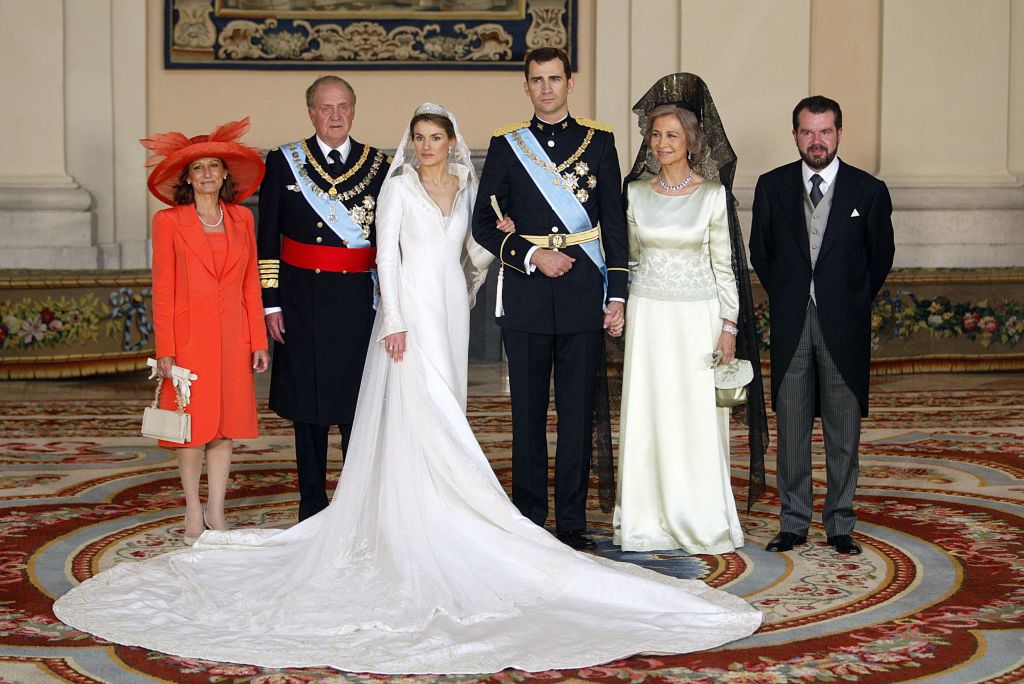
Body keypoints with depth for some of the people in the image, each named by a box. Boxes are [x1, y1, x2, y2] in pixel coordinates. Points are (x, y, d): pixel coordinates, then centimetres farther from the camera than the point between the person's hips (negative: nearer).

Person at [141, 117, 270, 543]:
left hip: (232, 336, 3)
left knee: (226, 423, 7)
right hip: (188, 335, -3)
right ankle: (193, 513, 17)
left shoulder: (241, 218, 8)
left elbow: (251, 284, 9)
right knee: (192, 426, 3)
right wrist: (165, 350, -9)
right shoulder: (168, 221, -2)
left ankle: (216, 511, 18)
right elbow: (162, 289, -4)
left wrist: (258, 341, 5)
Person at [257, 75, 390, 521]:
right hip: (302, 300, 0)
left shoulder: (379, 166, 6)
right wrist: (271, 303, -2)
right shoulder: (283, 162, 4)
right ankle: (312, 508, 17)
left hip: (360, 300, 0)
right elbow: (267, 239, 4)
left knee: (359, 405, 2)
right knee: (307, 406, 7)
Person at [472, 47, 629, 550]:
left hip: (583, 295, 0)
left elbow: (615, 222, 7)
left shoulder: (599, 141, 7)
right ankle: (528, 518, 14)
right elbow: (483, 222, 5)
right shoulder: (506, 144, 7)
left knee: (578, 412, 3)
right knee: (528, 412, 5)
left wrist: (617, 295, 2)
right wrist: (533, 255, -10)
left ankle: (572, 522, 11)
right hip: (526, 296, 0)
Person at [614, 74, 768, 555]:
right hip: (648, 314, 2)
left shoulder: (714, 194, -3)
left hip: (698, 316, -2)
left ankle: (701, 521, 11)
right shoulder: (635, 192, 5)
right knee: (648, 415, 4)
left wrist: (729, 326, -6)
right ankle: (648, 518, 12)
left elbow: (725, 265, -2)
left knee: (698, 418, 0)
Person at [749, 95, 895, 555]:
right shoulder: (772, 186, 5)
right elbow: (760, 250, 13)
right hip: (790, 325, 1)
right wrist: (785, 298, 9)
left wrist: (852, 303, 7)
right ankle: (793, 523, 14)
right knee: (791, 428, 5)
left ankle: (840, 525, 14)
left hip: (844, 326, -1)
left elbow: (881, 256, 9)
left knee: (844, 430, 4)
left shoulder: (868, 190, 1)